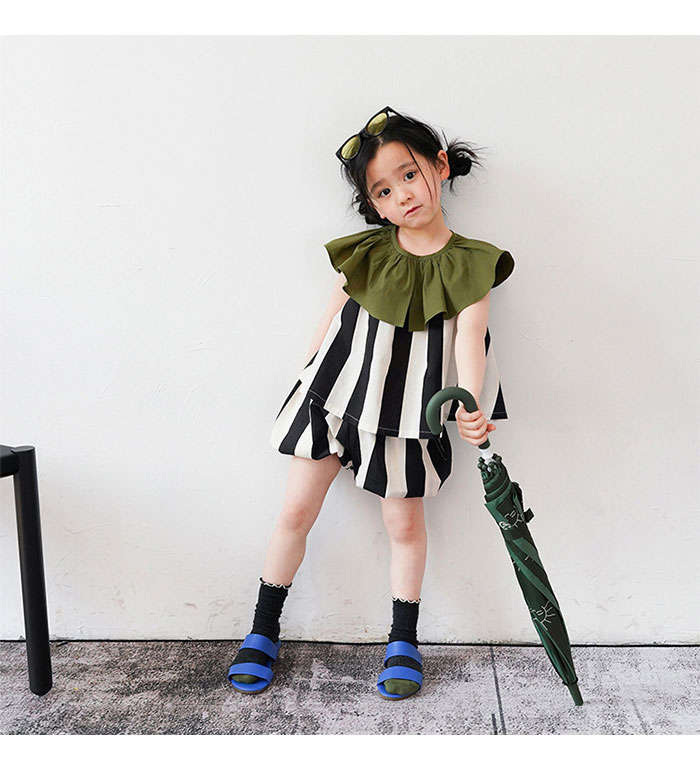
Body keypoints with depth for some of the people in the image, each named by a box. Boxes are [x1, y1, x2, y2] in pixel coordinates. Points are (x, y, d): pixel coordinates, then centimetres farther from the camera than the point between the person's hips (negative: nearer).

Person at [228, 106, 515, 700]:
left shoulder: (469, 264, -8)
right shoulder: (365, 252, -2)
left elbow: (469, 336, -21)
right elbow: (331, 318, 6)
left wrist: (467, 406, -38)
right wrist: (307, 381, 9)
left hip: (405, 406, -1)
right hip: (335, 393, 2)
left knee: (405, 522, 11)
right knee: (297, 510, 7)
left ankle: (403, 641, 33)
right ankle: (263, 632, 27)